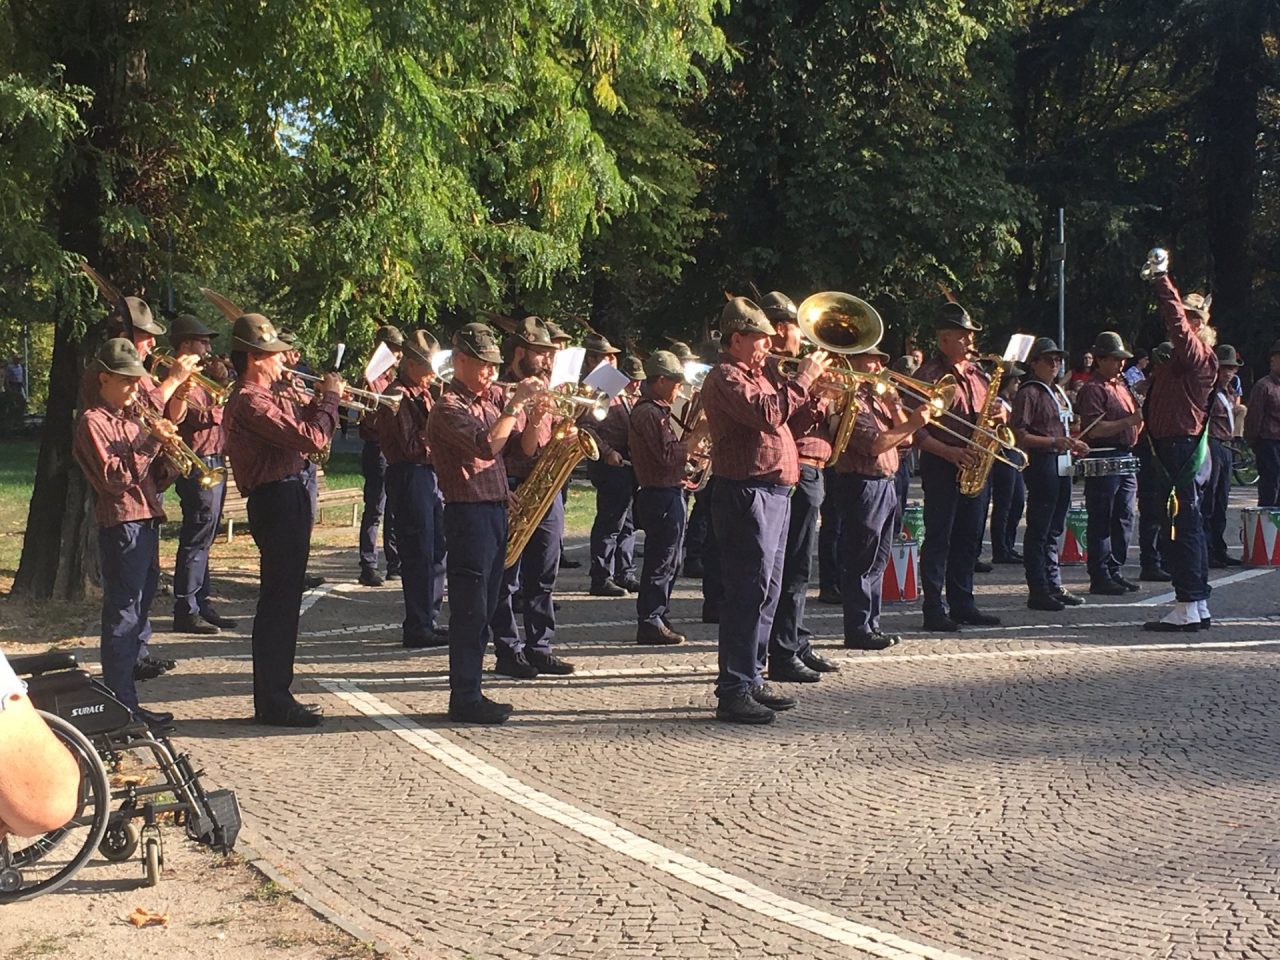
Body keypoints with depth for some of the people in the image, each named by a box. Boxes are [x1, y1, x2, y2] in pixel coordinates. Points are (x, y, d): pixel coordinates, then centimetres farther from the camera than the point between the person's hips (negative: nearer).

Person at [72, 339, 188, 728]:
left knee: (137, 615, 12)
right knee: (122, 616, -7)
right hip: (121, 525, -9)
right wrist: (151, 443, -19)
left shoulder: (131, 420, 20)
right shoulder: (93, 421, -6)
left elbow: (153, 479, 19)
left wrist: (170, 457, 0)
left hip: (146, 523, 9)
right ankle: (122, 704, -5)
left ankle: (125, 698, 19)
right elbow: (113, 476, -18)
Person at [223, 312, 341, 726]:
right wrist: (329, 398, -11)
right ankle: (273, 703, -3)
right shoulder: (249, 401, -18)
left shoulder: (264, 396, 16)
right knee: (279, 603, -7)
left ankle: (275, 696, 23)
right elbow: (311, 439, -25)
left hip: (286, 500, 11)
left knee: (282, 602, 15)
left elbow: (297, 428, 23)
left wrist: (318, 401, 8)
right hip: (278, 501, -11)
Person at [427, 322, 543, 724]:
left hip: (495, 510, 9)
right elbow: (488, 446, -27)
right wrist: (515, 403, -23)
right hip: (468, 513, -9)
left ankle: (470, 693, 20)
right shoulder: (448, 408, -12)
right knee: (469, 611, -6)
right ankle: (464, 698, -1)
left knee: (483, 611, 13)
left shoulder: (492, 398, 13)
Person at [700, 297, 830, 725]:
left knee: (765, 593, 14)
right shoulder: (726, 378, -11)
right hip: (746, 494, -10)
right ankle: (733, 692, -8)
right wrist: (803, 378, -16)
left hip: (774, 493, 10)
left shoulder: (757, 375, 21)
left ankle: (752, 678, 21)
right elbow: (769, 414, -26)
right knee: (747, 594, -10)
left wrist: (812, 387, 11)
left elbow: (782, 419, 25)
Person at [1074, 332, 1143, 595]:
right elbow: (1093, 429, -19)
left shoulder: (1122, 385, 20)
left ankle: (1116, 572, 18)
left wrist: (1140, 419, 8)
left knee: (1125, 517, 10)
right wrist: (1129, 421, -23)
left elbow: (1134, 420, 31)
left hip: (1125, 457, 9)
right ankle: (1100, 577, -3)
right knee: (1101, 521, -5)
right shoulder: (1092, 389, -8)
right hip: (1103, 458, -9)